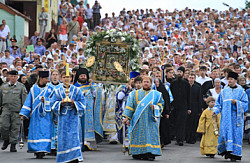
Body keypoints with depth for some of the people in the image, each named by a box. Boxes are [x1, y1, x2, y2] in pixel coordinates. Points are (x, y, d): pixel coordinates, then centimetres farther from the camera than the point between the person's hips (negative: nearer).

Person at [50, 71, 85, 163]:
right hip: (63, 117, 2)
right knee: (63, 137, 1)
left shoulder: (76, 90, 4)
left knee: (73, 136, -8)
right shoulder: (58, 91, 7)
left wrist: (74, 102, -15)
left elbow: (82, 102, 3)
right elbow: (53, 103, 4)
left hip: (73, 116, -1)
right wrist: (61, 103, -14)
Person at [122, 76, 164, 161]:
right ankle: (138, 153, 0)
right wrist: (127, 117, -2)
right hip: (138, 120, 1)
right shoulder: (135, 94, 14)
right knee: (138, 136, -4)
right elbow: (130, 106, 8)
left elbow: (161, 104, 10)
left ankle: (150, 153, -11)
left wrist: (155, 107, -11)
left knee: (151, 136, -9)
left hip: (151, 120, -1)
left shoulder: (156, 94, 14)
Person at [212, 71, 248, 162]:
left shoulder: (241, 92, 5)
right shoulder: (224, 91, 11)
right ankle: (225, 150, 10)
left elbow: (245, 104, 1)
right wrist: (215, 111, -4)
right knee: (225, 133, -8)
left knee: (236, 134, -3)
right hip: (226, 116, 1)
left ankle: (234, 154, 1)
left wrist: (236, 102, -15)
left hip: (236, 116, -1)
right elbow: (219, 103, 12)